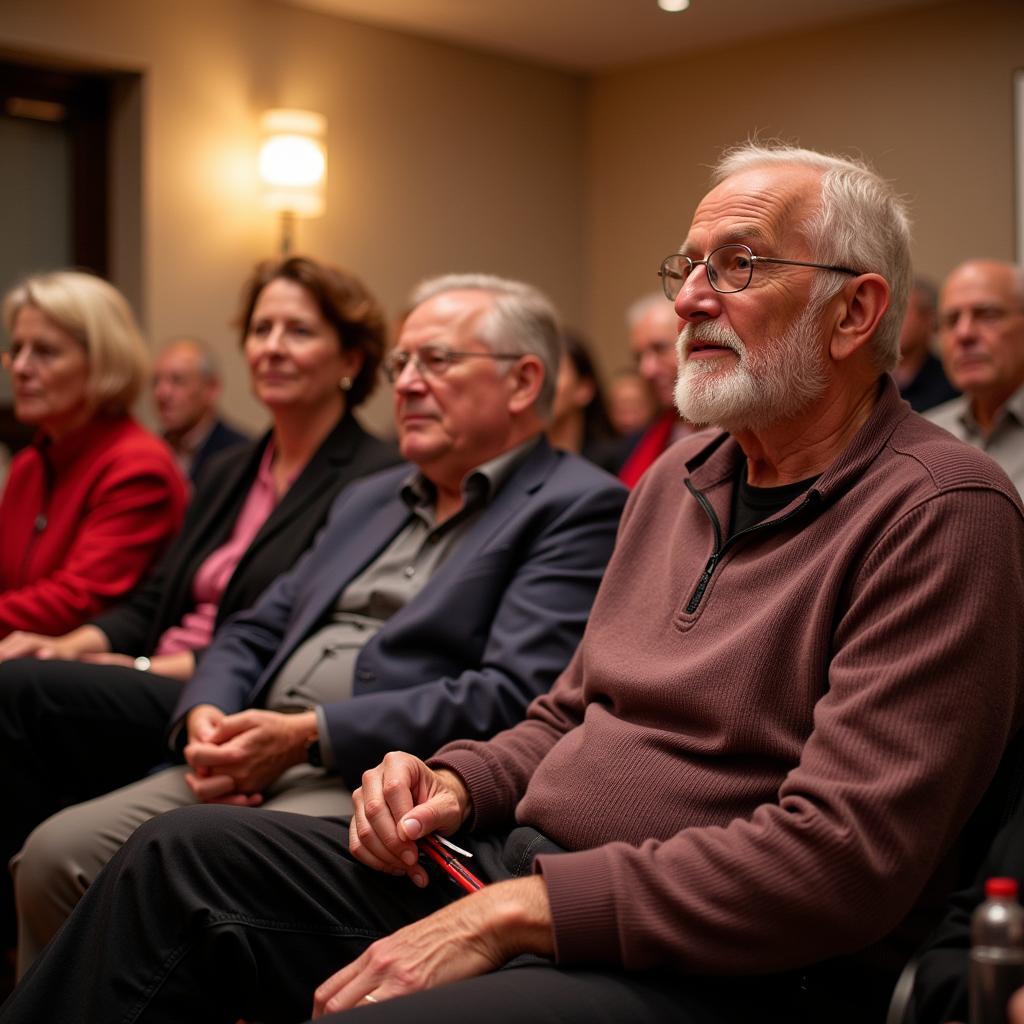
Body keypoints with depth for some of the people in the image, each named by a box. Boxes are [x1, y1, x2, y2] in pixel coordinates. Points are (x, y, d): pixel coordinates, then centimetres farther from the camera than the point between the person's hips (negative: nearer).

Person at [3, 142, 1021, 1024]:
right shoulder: (680, 475, 15)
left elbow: (839, 857, -21)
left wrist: (514, 911, -21)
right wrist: (462, 784, 0)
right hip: (515, 876, 8)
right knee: (182, 856, 0)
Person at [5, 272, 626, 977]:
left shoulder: (579, 508, -1)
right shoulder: (368, 500, 25)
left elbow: (514, 698, -14)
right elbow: (254, 631, 23)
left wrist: (308, 735, -16)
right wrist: (207, 716, -1)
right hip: (258, 766, 7)